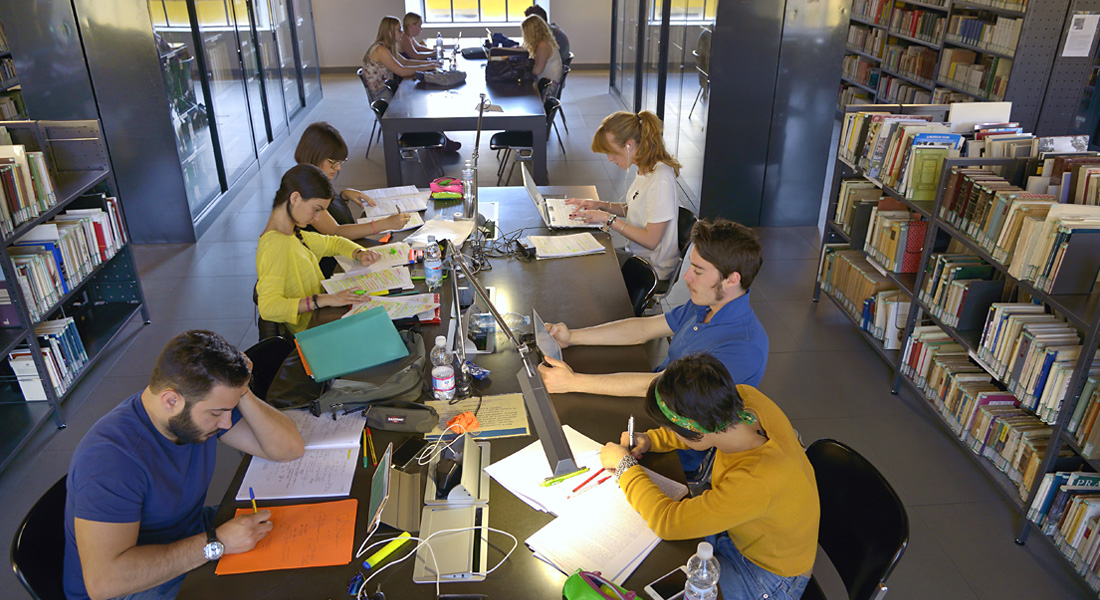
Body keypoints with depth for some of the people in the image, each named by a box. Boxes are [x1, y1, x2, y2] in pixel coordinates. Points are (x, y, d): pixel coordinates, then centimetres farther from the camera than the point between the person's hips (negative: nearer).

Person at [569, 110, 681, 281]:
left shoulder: (660, 179, -26)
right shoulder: (645, 169, 2)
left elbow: (650, 240, -25)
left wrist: (609, 219, -20)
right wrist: (602, 205, 2)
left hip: (652, 269, -8)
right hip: (637, 254, 8)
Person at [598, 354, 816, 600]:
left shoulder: (757, 483, -44)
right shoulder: (744, 396, -24)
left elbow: (667, 521, -34)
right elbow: (702, 426, 2)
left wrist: (625, 465, -21)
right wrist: (651, 439, -11)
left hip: (769, 577, -7)